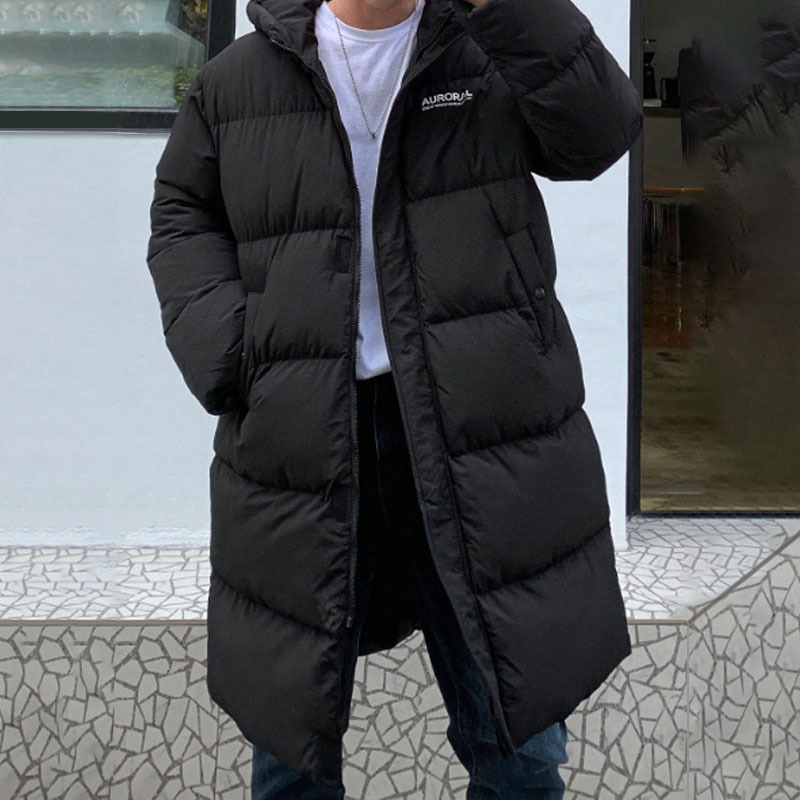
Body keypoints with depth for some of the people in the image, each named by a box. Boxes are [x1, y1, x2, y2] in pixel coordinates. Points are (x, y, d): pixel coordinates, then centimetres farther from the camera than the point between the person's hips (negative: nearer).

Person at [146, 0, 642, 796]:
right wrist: (224, 349, -2)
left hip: (479, 424, 0)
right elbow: (182, 213, 15)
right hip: (298, 428, 1)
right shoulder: (239, 79, 9)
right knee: (290, 729, 14)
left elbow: (601, 131, -6)